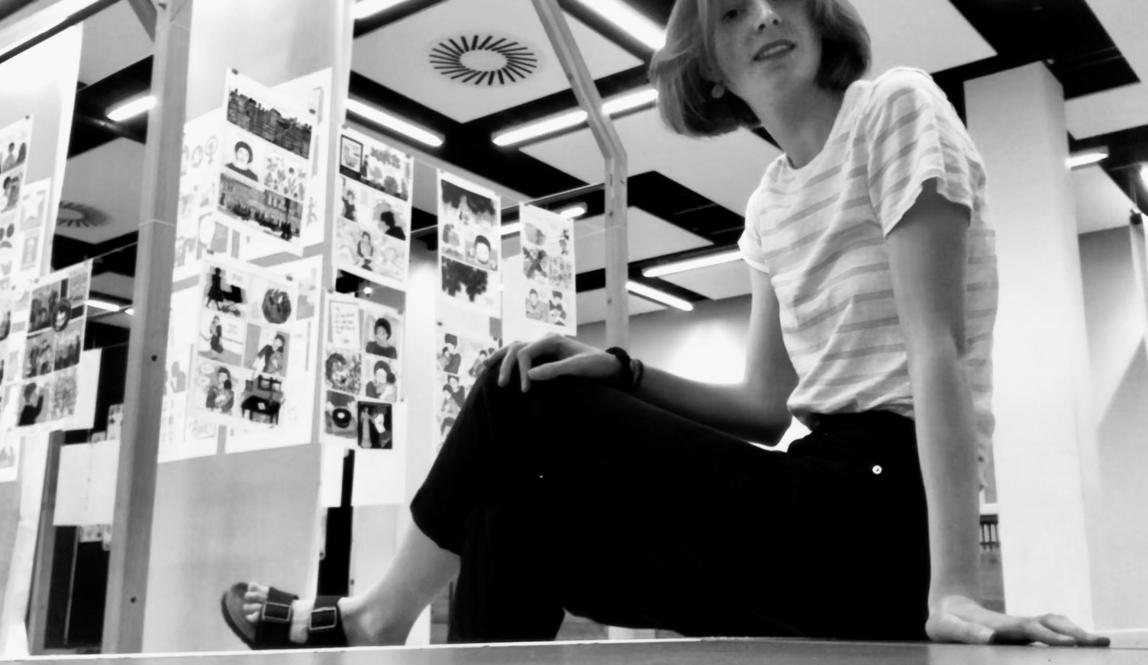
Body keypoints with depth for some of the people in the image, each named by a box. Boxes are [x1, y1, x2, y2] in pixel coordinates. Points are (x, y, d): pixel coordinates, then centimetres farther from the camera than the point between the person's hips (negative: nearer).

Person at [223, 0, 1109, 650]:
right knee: (518, 507, -1)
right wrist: (622, 374, -4)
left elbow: (935, 349, -17)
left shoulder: (897, 108, -7)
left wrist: (953, 589, -25)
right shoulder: (771, 203, 15)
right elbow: (769, 407, 12)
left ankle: (386, 612, 14)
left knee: (525, 403, -8)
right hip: (827, 504, 7)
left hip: (888, 517, -7)